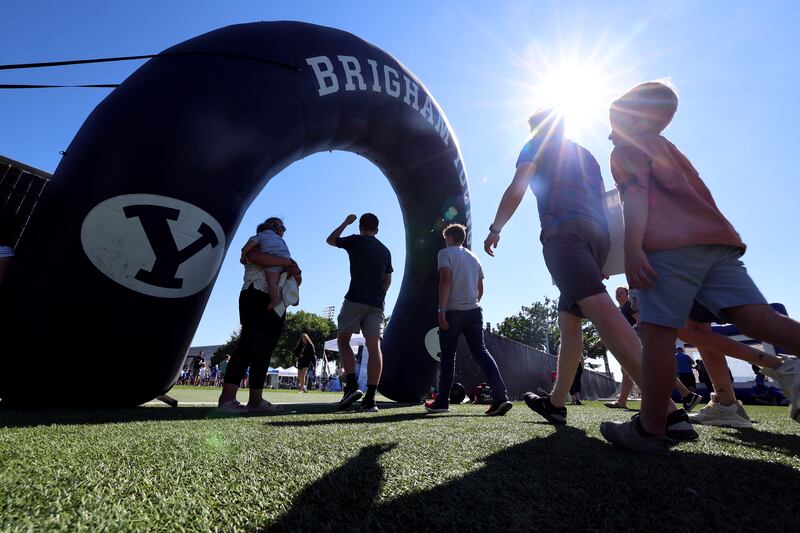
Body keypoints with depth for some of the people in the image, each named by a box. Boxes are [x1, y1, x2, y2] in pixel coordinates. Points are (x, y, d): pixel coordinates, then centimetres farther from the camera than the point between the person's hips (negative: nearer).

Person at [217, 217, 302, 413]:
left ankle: (255, 400, 1)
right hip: (256, 298, -7)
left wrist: (294, 272, -4)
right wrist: (287, 262, -14)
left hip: (276, 304, 7)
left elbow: (297, 281, 20)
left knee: (264, 352, 1)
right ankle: (226, 398, -20)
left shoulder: (281, 253, 30)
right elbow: (255, 257, -16)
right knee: (249, 344, -18)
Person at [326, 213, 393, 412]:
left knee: (343, 340, 10)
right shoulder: (385, 250, 18)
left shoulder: (356, 241, 4)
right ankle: (370, 398, -8)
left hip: (355, 300, -4)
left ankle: (352, 386, -4)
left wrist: (345, 222, 31)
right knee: (374, 346, -4)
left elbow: (330, 240, 21)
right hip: (377, 304, 4)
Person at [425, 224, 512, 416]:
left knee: (448, 356, 4)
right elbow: (480, 289, 20)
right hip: (474, 311, 5)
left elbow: (446, 280, -14)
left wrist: (441, 310, -16)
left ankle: (442, 401, 13)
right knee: (480, 352, 0)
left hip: (453, 311, -5)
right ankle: (500, 397, -12)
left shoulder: (445, 253, 1)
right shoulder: (474, 257, 20)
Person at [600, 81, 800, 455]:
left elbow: (635, 195, -8)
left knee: (658, 331, -9)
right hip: (718, 237, 9)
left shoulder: (628, 147, 10)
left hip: (671, 244, -9)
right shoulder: (666, 148, 35)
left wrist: (632, 248, -19)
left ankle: (650, 430, -6)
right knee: (754, 315, -1)